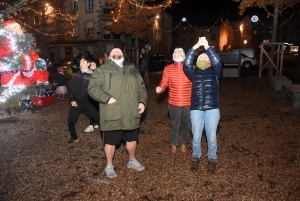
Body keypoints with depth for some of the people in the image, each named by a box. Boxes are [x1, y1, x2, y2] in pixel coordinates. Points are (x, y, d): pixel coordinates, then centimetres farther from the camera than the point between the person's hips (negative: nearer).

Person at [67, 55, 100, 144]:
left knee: (98, 119, -8)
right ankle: (74, 137, 30)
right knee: (71, 121, 4)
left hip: (87, 103, -3)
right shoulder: (76, 74, 6)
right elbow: (71, 87, 8)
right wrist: (72, 100, 1)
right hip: (76, 102, 3)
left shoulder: (92, 75, -7)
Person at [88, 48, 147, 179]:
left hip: (131, 115, 5)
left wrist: (142, 101, 3)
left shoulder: (132, 69, 15)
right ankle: (109, 165, 30)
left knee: (132, 139, 19)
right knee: (111, 142, 8)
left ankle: (132, 161, 43)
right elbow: (92, 88, -8)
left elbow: (141, 87, 18)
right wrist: (107, 98, -20)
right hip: (112, 116, -4)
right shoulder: (102, 70, 0)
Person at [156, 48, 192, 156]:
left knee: (186, 125, 16)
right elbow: (164, 83, 1)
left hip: (188, 103, 1)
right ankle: (173, 145, 34)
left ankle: (183, 145, 38)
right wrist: (160, 88, -20)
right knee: (174, 126, 12)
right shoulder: (168, 68, 1)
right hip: (174, 103, 0)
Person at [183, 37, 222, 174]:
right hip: (196, 110, 1)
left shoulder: (214, 72, 9)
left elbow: (217, 62, -11)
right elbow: (186, 65, -7)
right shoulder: (194, 72, 11)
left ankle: (212, 160, 30)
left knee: (211, 138, 8)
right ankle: (196, 158, 33)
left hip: (212, 110, -1)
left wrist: (207, 46, -14)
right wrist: (195, 47, -13)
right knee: (196, 137, 9)